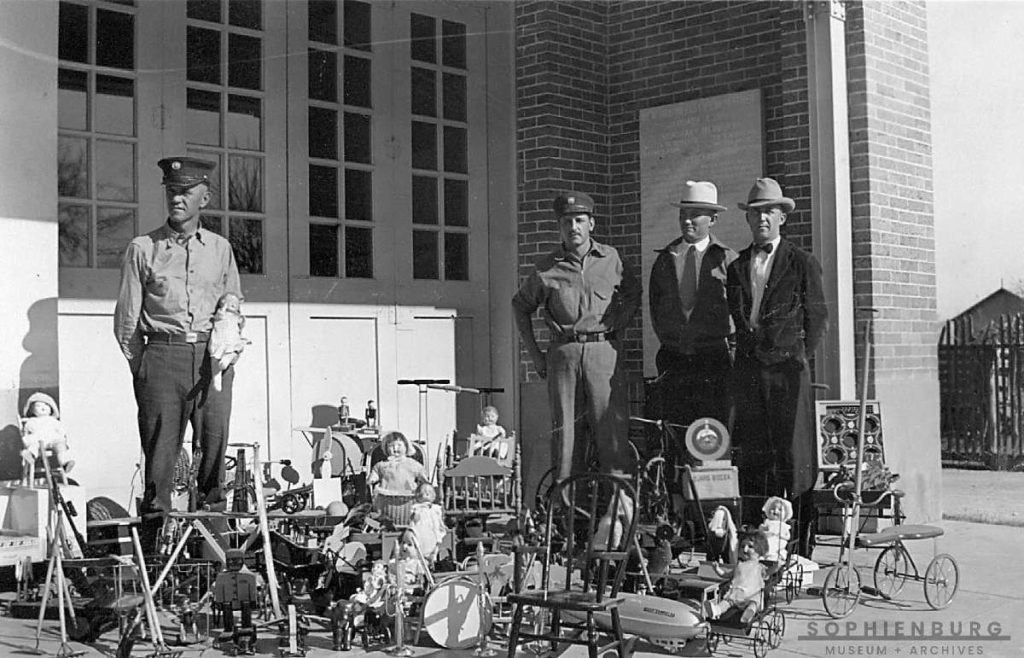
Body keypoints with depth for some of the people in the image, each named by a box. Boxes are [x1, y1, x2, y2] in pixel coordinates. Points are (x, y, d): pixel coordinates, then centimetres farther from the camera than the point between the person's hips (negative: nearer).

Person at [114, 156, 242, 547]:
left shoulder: (220, 249, 14)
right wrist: (141, 368, 3)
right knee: (160, 446, -3)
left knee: (215, 444, -1)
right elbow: (125, 319, 8)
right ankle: (155, 539, 3)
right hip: (161, 356, -2)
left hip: (213, 358, 2)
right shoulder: (142, 249, 7)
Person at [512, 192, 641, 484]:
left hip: (604, 351, 0)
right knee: (563, 428, 1)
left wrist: (617, 328, 10)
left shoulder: (611, 258, 7)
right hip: (563, 352, 0)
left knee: (611, 427, -4)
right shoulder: (547, 268, 5)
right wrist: (534, 354, 12)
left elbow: (634, 292, 23)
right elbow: (520, 306, 17)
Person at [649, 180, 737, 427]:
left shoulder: (726, 258, 1)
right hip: (673, 358, 3)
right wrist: (669, 340, 8)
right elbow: (654, 305, 16)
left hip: (714, 358, -3)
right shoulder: (665, 258, 11)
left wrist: (729, 344, -1)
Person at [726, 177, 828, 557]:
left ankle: (800, 549, 1)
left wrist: (798, 357, -1)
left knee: (793, 455, -4)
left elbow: (818, 319, 4)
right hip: (747, 369, 4)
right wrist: (746, 349, 9)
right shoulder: (736, 266, 14)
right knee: (752, 457, 4)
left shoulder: (802, 264, 3)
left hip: (787, 368, -3)